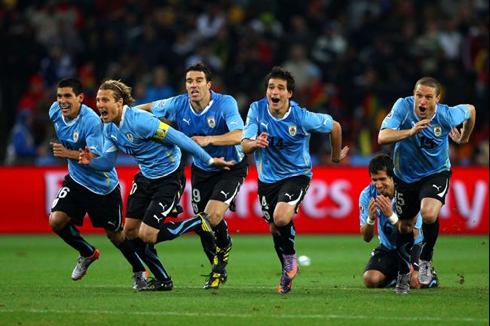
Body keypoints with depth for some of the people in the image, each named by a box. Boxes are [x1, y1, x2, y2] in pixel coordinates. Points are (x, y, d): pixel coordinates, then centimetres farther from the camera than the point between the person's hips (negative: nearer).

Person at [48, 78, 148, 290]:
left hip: (103, 186, -6)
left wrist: (68, 153, -43)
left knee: (115, 235, 5)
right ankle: (87, 253, 14)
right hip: (76, 180, 6)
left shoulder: (91, 121, -27)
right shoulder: (55, 112, -7)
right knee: (56, 220, -13)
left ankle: (139, 271, 31)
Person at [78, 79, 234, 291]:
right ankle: (162, 280, 22)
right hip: (146, 177, 9)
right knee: (131, 230, 6)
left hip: (170, 177, -9)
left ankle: (199, 222, 7)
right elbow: (108, 162, 7)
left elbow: (178, 138, -24)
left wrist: (210, 160, -20)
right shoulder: (109, 128, 0)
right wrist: (91, 161, -16)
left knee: (147, 235, -14)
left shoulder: (139, 121, -28)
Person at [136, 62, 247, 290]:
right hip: (201, 170, 5)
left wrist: (208, 139, -45)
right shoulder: (178, 105, -12)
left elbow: (239, 135, -36)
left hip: (230, 167, -5)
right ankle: (218, 270, 30)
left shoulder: (225, 103, -24)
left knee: (213, 215, -23)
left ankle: (224, 246, 13)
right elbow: (148, 108, 7)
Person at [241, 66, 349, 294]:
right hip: (268, 177, 4)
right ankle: (288, 270, 38)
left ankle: (290, 259, 0)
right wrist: (255, 143, -40)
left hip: (296, 174, -4)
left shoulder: (301, 117, -20)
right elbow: (244, 146, -16)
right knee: (274, 228, 12)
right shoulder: (257, 110, -13)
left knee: (281, 218, -28)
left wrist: (337, 156, 11)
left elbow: (334, 126, -3)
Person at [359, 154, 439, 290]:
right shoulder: (367, 195, -14)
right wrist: (370, 219, -34)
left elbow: (413, 235, -27)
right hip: (387, 247, 4)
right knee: (370, 280, -20)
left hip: (412, 246, -3)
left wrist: (391, 216, -40)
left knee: (413, 282, -27)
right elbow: (366, 238, -12)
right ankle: (395, 276, 12)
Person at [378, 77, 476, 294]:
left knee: (429, 214, -28)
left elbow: (470, 110, 1)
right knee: (405, 225, 14)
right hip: (406, 176, 2)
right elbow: (382, 137, -35)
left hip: (436, 173, -2)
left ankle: (426, 259, 1)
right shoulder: (403, 107, -24)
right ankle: (403, 273, 39)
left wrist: (464, 138, 16)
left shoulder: (447, 115, -23)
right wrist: (410, 131, -49)